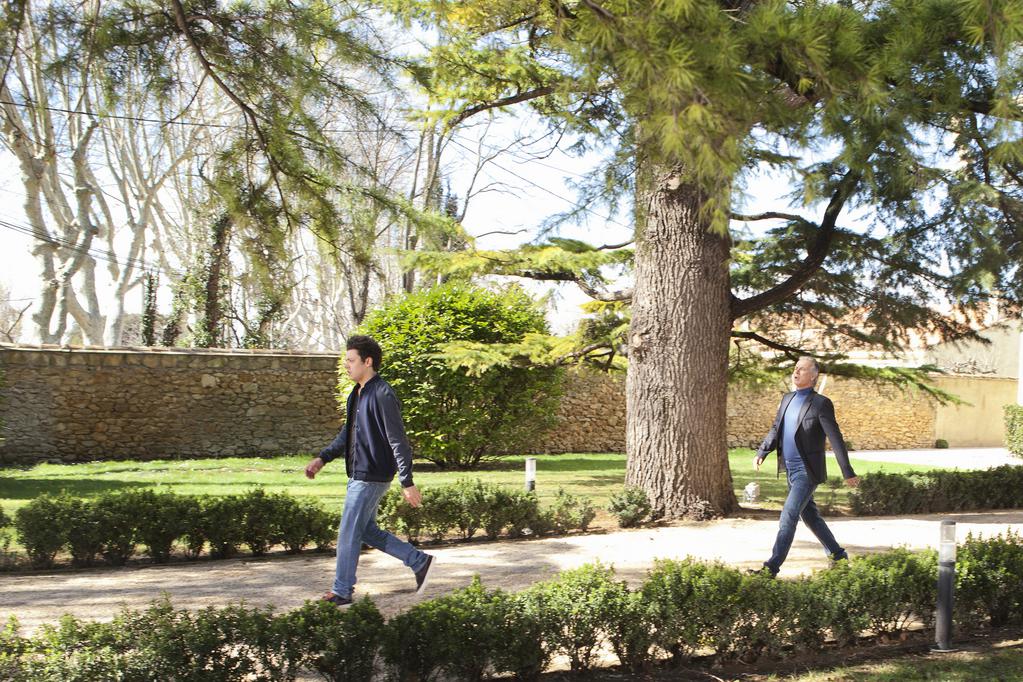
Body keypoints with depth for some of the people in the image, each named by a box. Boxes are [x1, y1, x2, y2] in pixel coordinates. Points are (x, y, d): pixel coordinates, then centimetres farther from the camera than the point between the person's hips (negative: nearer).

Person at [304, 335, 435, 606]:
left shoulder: (382, 395, -17)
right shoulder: (357, 394, 12)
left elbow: (398, 441, -19)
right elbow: (347, 435, 22)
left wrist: (407, 483, -21)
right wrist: (322, 458, 11)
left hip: (371, 477, -10)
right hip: (359, 475, 10)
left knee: (348, 533, -1)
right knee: (366, 531, 15)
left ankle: (342, 592, 11)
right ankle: (419, 562, 22)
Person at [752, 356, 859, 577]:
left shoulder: (821, 404, -13)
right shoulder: (787, 399, 10)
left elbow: (836, 439, -13)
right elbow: (775, 429, 17)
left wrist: (848, 473, -13)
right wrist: (761, 453, 4)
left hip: (808, 471, -8)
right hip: (790, 470, 8)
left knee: (788, 516, -11)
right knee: (809, 515, 16)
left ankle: (772, 566, -9)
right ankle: (838, 555, 31)